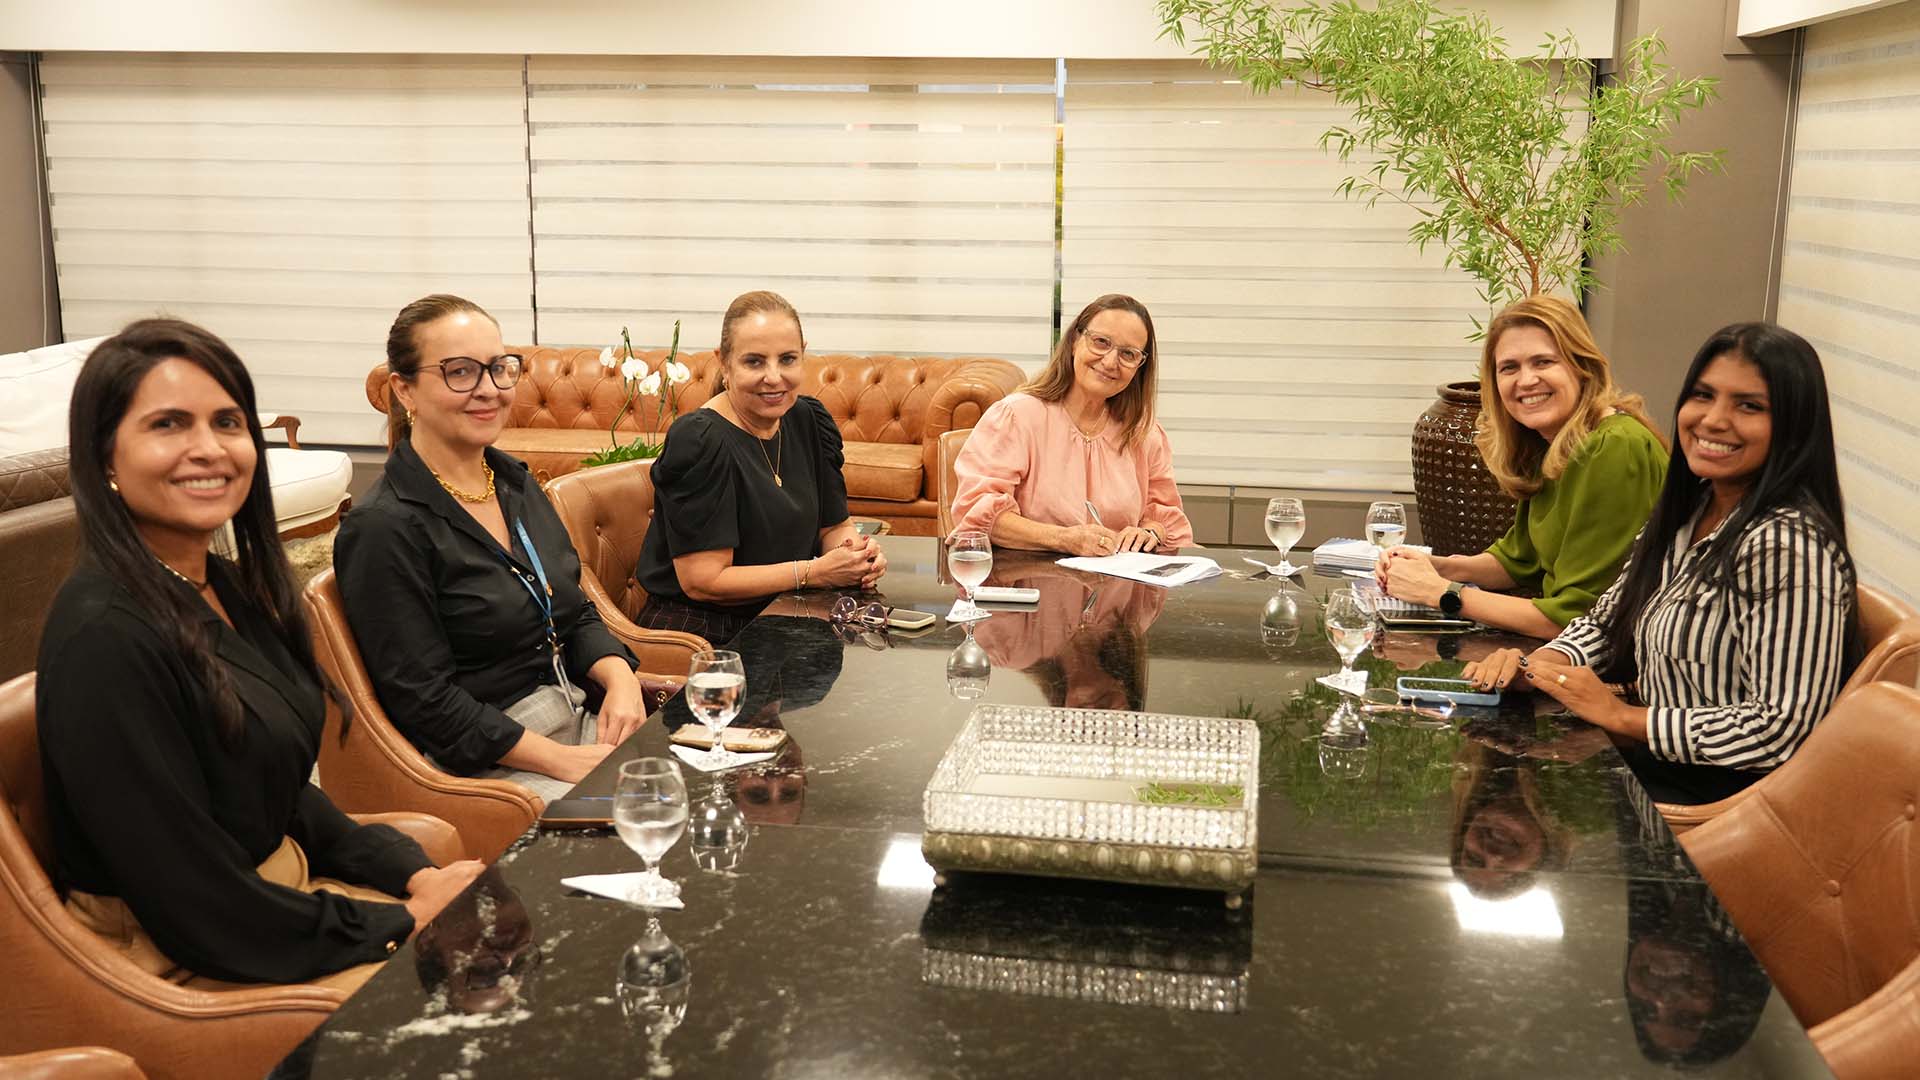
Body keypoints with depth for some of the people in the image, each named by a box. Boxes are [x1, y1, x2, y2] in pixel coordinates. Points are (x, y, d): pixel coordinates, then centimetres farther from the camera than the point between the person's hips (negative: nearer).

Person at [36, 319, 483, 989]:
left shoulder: (227, 590, 5)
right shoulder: (105, 637, -22)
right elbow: (204, 914, -21)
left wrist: (411, 873, 0)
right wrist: (405, 922, -13)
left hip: (279, 896, 8)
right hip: (188, 969, -8)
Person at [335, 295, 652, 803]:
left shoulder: (515, 481, 11)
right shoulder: (383, 528, -13)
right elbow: (427, 701, -16)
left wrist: (620, 678, -6)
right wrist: (567, 762, -20)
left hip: (583, 719, 8)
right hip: (480, 761, -8)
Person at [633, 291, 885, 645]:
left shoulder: (809, 420, 6)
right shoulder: (698, 442, -16)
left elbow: (834, 525, 15)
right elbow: (703, 582, -18)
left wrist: (859, 552, -8)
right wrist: (816, 572, -19)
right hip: (697, 632, -7)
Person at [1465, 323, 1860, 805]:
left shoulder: (1788, 544, -22)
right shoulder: (1687, 512, 5)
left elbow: (1782, 728, -25)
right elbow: (1608, 622, 14)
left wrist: (1622, 716, -17)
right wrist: (1536, 666, -7)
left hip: (1717, 797, -7)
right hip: (1655, 765, 7)